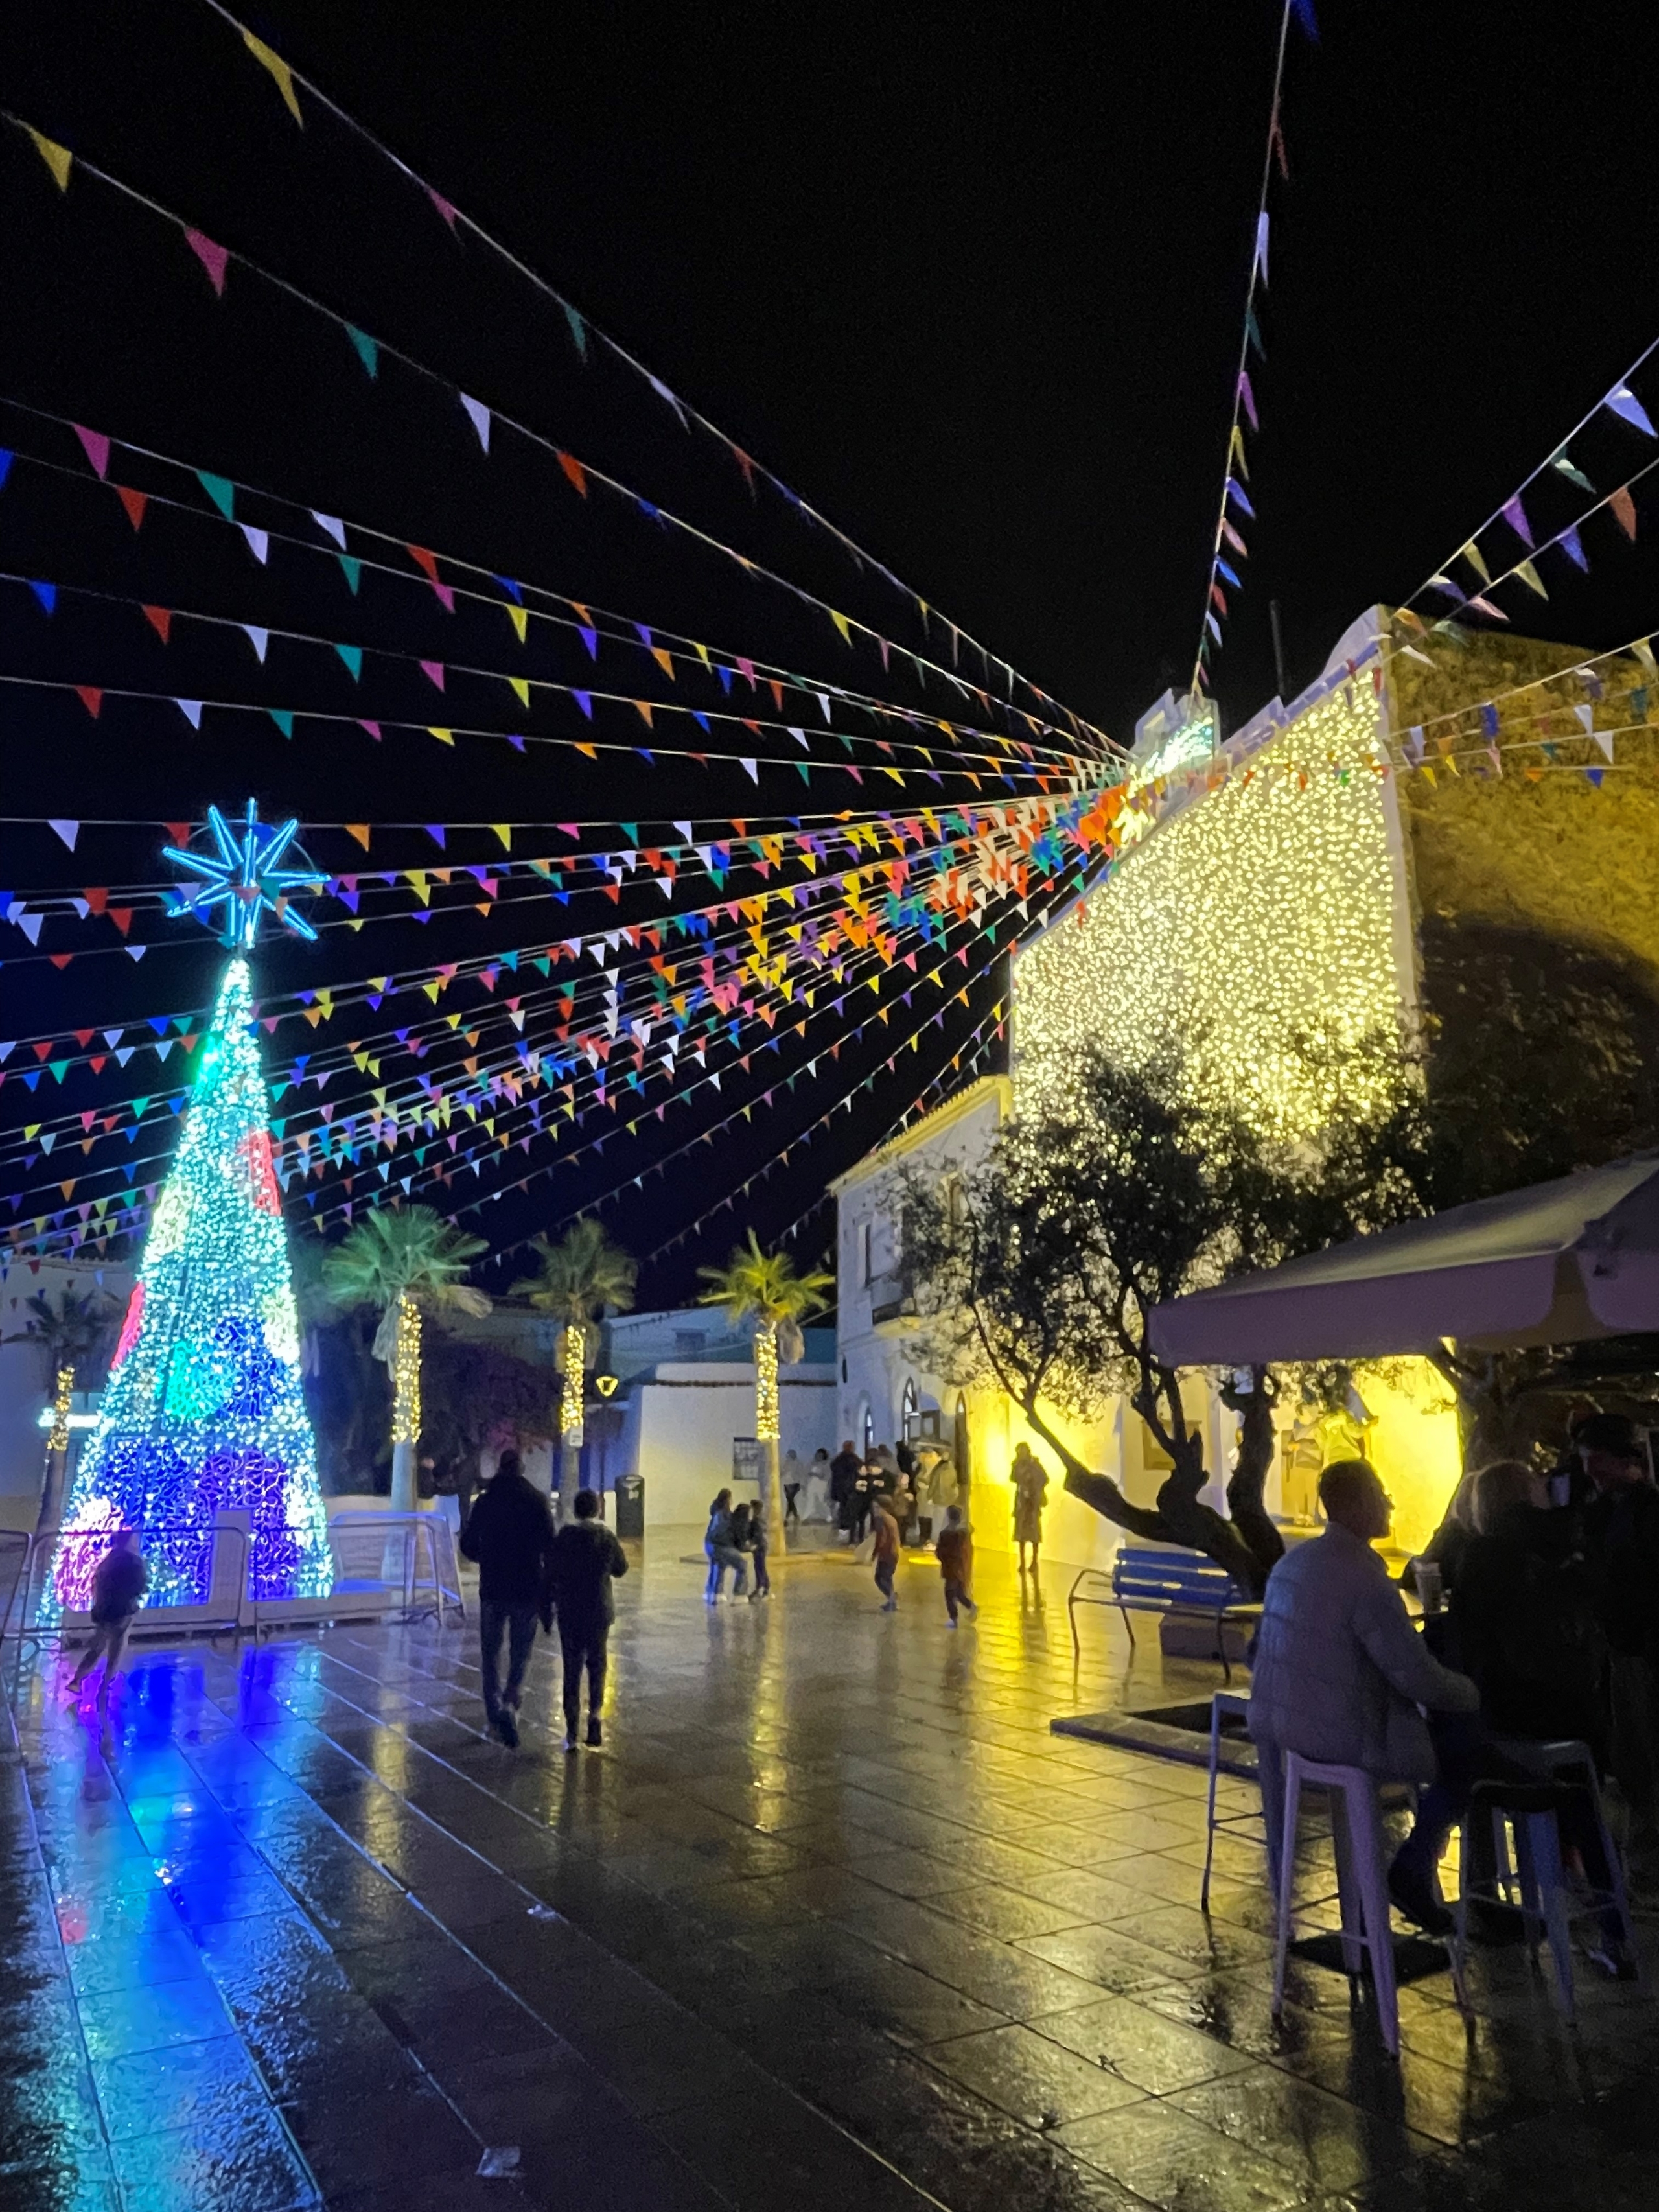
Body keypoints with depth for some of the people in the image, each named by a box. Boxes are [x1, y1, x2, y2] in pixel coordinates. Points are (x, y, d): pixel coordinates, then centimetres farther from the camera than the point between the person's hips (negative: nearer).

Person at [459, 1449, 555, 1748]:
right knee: (520, 1653, 14)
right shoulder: (537, 1501, -4)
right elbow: (549, 1548, -8)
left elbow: (468, 1546, 4)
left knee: (492, 1653, 11)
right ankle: (511, 1704, -3)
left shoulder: (485, 1501, 0)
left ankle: (496, 1710, -6)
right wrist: (548, 1591, -2)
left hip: (493, 1590, 0)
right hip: (528, 1591, 0)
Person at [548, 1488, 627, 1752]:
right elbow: (621, 1569, 6)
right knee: (597, 1664, 16)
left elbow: (552, 1572, -5)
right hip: (600, 1611, 1)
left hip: (569, 1611, 0)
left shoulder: (564, 1536, -9)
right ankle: (594, 1715, 3)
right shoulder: (608, 1537, -6)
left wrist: (552, 1600, 9)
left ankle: (572, 1729, 7)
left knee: (572, 1668, 7)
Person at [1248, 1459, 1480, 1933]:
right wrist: (1473, 1694, 1)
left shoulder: (1292, 1561, 4)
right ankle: (1411, 1871, 11)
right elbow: (1417, 1677, -20)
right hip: (1344, 1739, -8)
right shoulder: (1364, 1578, -22)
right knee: (1469, 1741, 7)